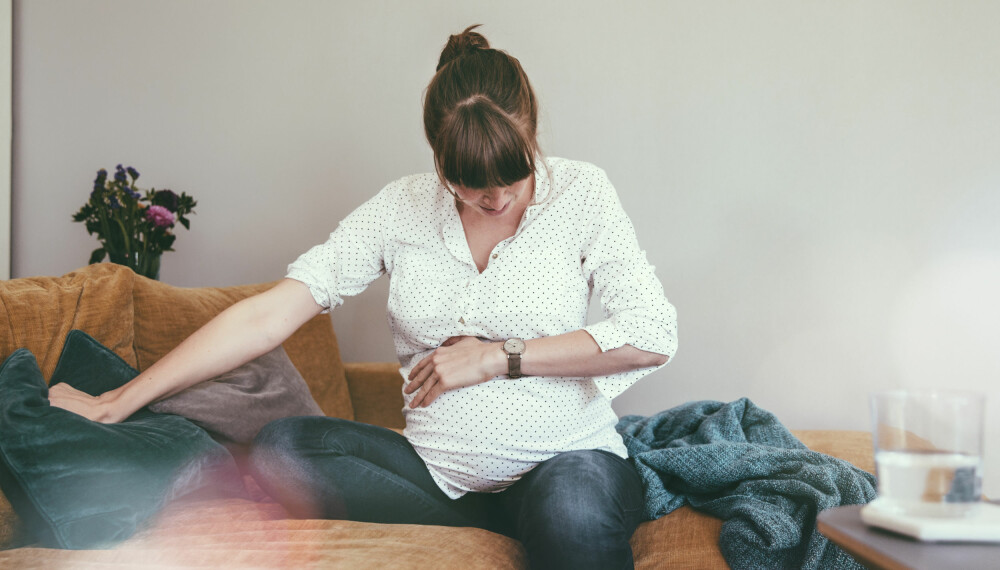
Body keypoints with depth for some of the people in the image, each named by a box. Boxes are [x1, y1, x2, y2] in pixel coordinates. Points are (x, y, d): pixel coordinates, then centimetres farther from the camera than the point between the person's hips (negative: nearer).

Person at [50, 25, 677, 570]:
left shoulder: (580, 193, -2)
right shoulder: (404, 206, 1)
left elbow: (652, 335, -9)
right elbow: (268, 316, -4)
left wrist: (498, 357, -11)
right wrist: (115, 404, -10)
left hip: (566, 458, -4)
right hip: (438, 470, 4)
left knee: (572, 507, -41)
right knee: (282, 446, -23)